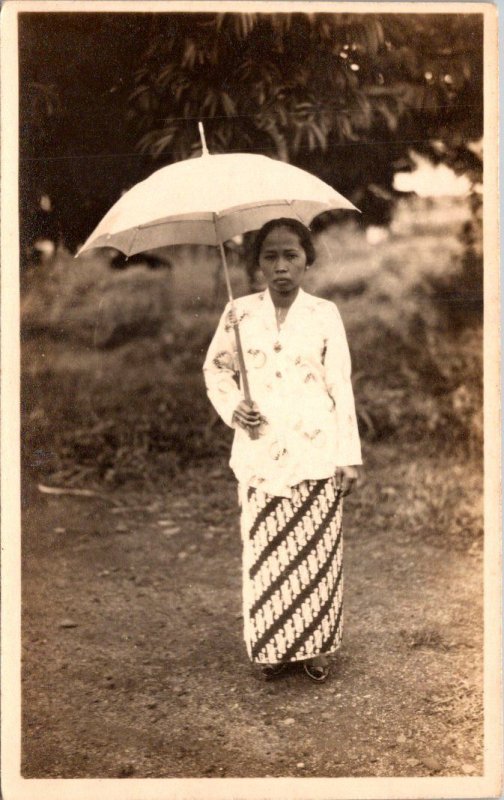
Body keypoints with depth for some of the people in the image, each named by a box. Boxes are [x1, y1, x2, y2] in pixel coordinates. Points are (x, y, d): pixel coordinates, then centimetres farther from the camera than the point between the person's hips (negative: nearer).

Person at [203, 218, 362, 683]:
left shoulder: (325, 315, 0)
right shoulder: (240, 313, 4)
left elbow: (341, 387, 1)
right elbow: (215, 367, 15)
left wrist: (349, 456, -1)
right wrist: (232, 407, -5)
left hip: (316, 453, -1)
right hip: (260, 452, 1)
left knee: (317, 552, 2)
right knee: (263, 552, 3)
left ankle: (316, 647, 18)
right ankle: (272, 647, 19)